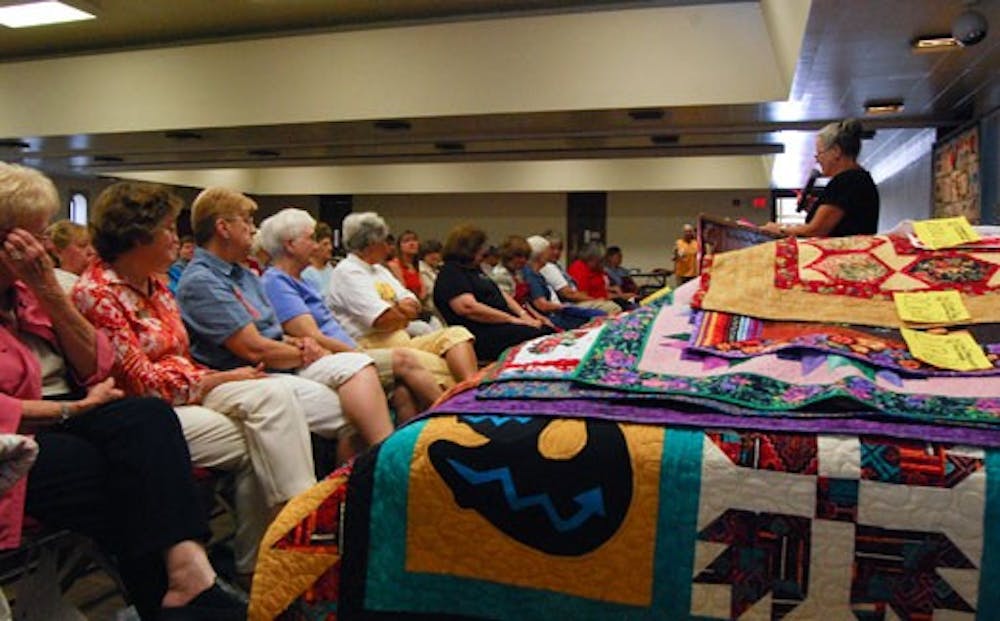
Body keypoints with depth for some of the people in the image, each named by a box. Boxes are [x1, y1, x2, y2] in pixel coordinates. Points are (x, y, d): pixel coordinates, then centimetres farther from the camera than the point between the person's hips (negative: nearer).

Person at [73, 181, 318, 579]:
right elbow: (141, 381, -15)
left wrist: (217, 378, -6)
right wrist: (218, 381, -10)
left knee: (275, 393, -20)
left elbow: (178, 360, 13)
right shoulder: (96, 293, -11)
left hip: (186, 391, 7)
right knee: (255, 444, -24)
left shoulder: (156, 288, 16)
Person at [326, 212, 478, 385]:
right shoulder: (347, 272, -6)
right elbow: (382, 320, -16)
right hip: (373, 345, -9)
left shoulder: (379, 269, 24)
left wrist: (398, 308, -6)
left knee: (457, 334, -15)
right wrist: (403, 309, 6)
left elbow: (414, 306, 18)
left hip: (403, 340, 9)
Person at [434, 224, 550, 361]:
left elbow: (500, 294, 23)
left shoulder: (475, 270, 25)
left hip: (503, 324, 10)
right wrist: (512, 319, -17)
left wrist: (523, 314, 5)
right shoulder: (450, 274, -7)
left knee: (548, 331, -8)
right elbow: (469, 308, -20)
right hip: (482, 335, -10)